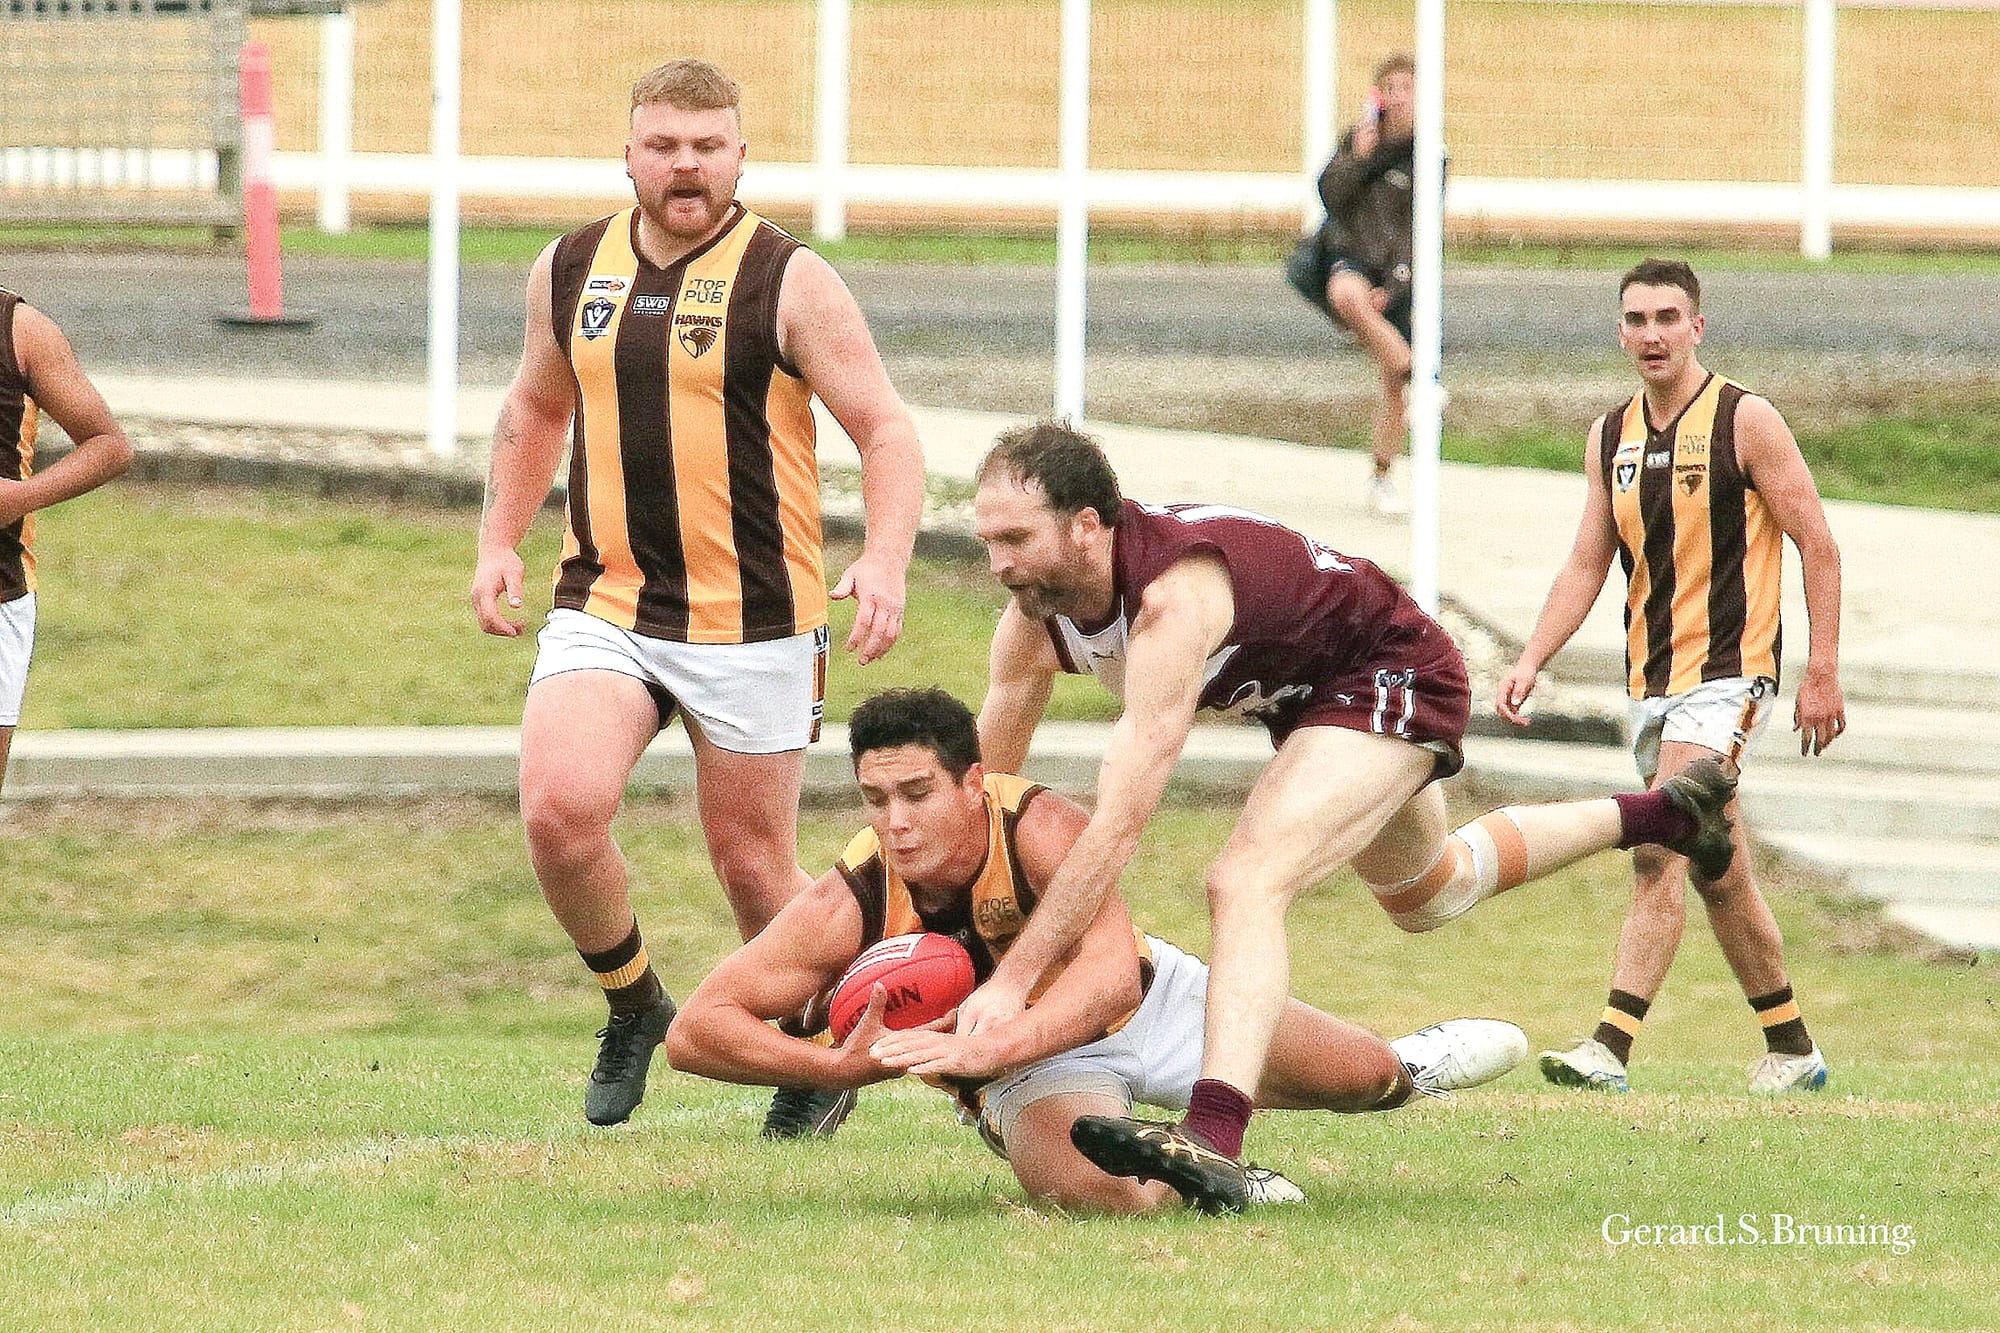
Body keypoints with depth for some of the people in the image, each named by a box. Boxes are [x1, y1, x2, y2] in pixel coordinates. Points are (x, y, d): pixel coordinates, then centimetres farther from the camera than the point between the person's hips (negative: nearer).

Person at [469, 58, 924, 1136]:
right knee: (559, 809, -18)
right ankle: (632, 1006, 8)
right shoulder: (569, 272, 7)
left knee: (751, 858, 4)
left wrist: (883, 563, -24)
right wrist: (499, 542, 12)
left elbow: (886, 429, -7)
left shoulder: (790, 282, -7)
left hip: (751, 620, -3)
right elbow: (535, 409, 24)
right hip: (603, 603, 3)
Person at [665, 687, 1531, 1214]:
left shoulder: (1043, 830, -34)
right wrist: (840, 1068, -41)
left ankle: (1404, 1069, 53)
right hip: (1033, 1071, 0)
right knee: (1098, 1191, -35)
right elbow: (695, 1033, -27)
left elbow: (1111, 975, -47)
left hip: (1155, 1000, 0)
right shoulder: (849, 908, -29)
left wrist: (981, 1048, -61)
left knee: (1360, 1081, 13)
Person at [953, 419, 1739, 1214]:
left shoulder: (1172, 595, -41)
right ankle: (1664, 815, 53)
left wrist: (1013, 979, -48)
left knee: (1246, 883, -32)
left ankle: (1211, 1145, -44)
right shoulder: (1035, 613, -17)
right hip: (1304, 694, 10)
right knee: (1428, 896, 32)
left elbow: (1119, 826, -45)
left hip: (1393, 678, -10)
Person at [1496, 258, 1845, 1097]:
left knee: (1660, 855, -19)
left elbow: (1817, 546, -6)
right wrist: (1532, 661, 0)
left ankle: (1611, 1048, -26)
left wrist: (1823, 673, -10)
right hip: (1651, 676, 7)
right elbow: (1587, 564, 14)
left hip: (1727, 670, -7)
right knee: (1718, 876, 14)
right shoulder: (1610, 438, 11)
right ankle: (1792, 1049, 26)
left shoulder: (1744, 421, -7)